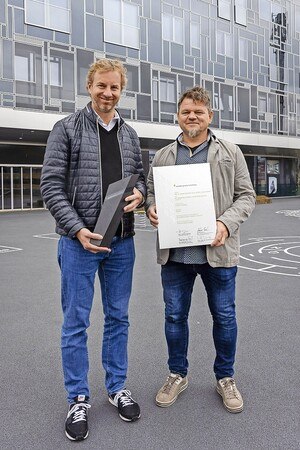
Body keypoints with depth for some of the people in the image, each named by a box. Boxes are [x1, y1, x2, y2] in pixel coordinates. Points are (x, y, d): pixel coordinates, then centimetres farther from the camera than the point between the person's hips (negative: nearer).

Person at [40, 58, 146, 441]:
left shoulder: (129, 135, 11)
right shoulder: (67, 129, -3)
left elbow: (140, 176, 19)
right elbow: (51, 185, -8)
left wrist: (140, 193, -6)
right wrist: (78, 230, -18)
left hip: (122, 241, 5)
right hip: (79, 241, -4)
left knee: (118, 318, 13)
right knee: (76, 322, 4)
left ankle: (117, 387, 30)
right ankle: (78, 399, 20)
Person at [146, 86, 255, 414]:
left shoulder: (230, 153, 5)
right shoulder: (162, 156, 11)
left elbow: (246, 196, 3)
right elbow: (151, 192, 17)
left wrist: (227, 223, -14)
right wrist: (151, 208, -7)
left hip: (218, 251, -1)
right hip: (174, 252, 2)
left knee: (224, 316, 9)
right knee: (174, 316, 11)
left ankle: (225, 378, 30)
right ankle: (177, 375, 32)